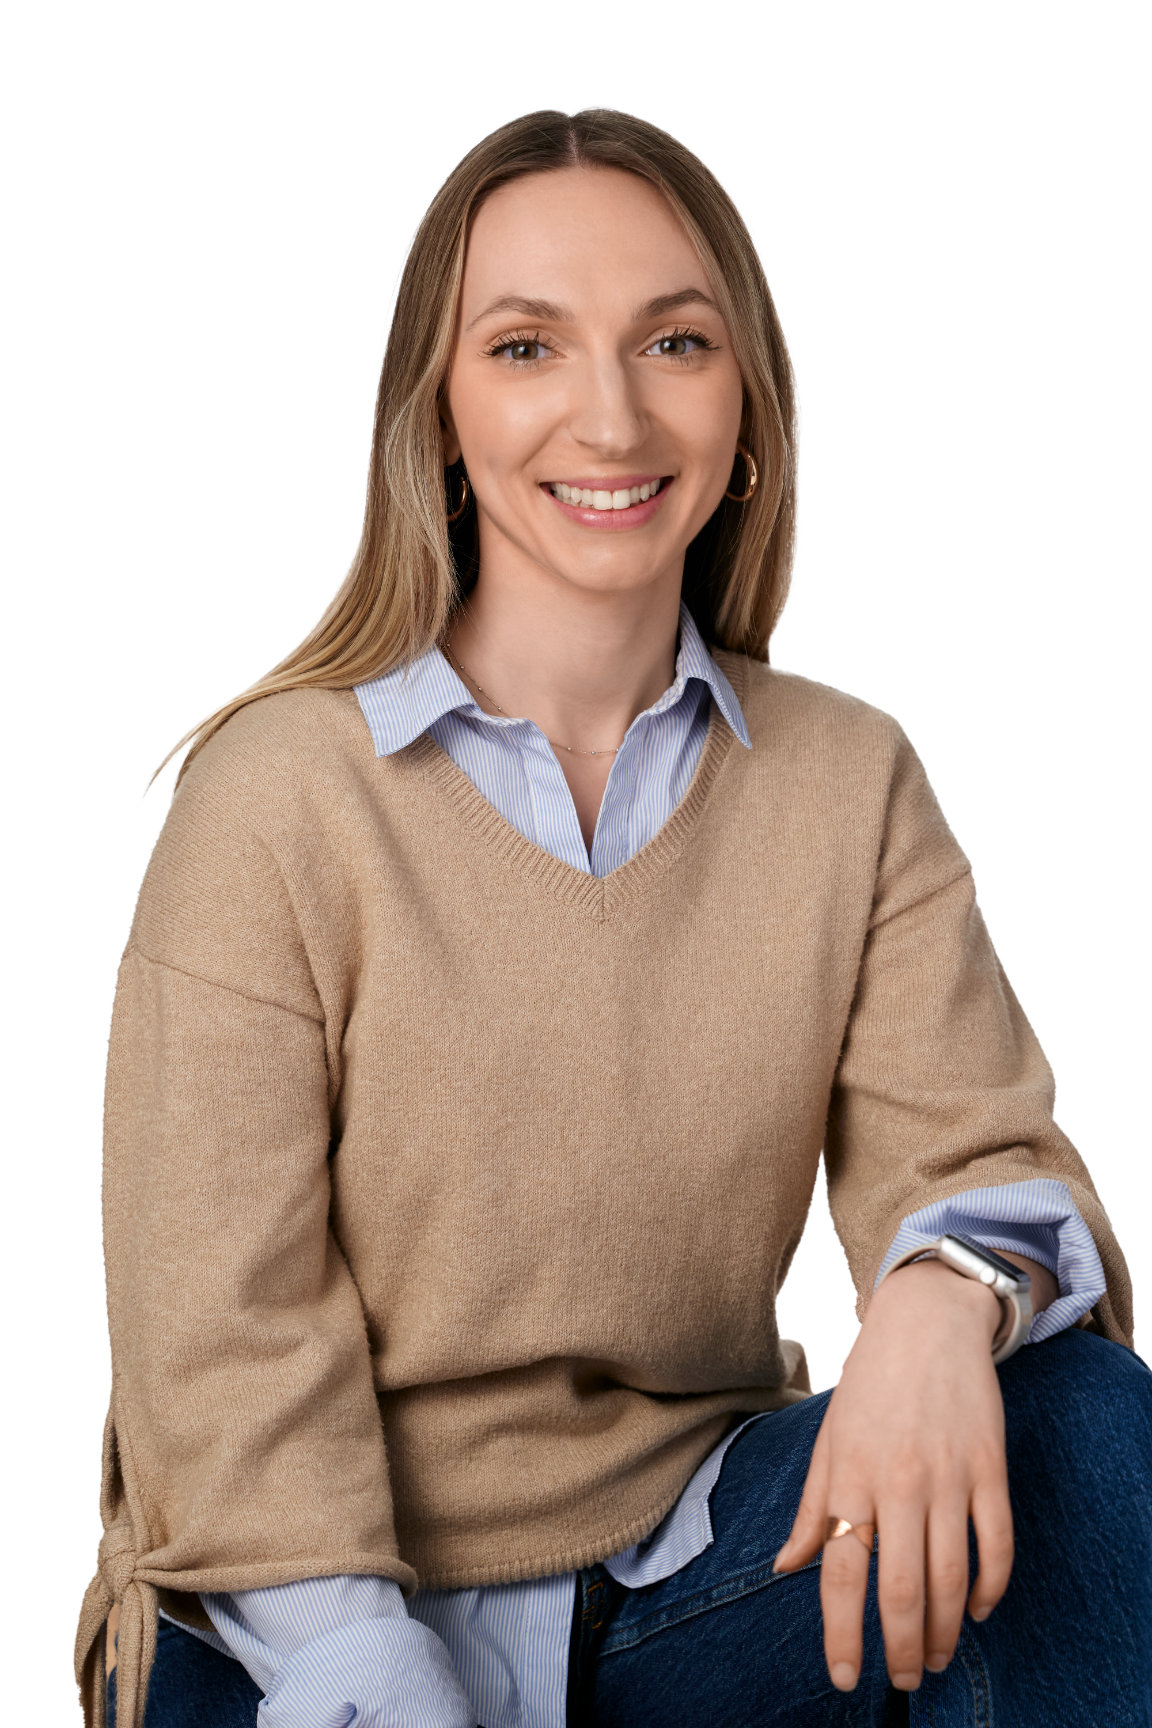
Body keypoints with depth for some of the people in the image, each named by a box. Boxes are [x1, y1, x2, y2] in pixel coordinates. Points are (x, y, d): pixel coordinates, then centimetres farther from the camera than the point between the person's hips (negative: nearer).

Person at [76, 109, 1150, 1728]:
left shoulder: (852, 785, 2)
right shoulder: (276, 795, -10)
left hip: (691, 1565, 2)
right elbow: (224, 1358, -11)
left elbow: (975, 1154, -6)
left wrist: (943, 1293, -31)